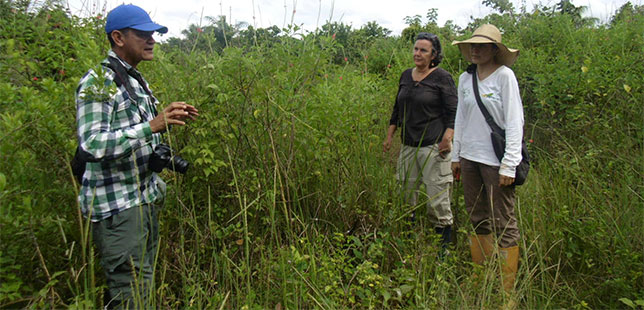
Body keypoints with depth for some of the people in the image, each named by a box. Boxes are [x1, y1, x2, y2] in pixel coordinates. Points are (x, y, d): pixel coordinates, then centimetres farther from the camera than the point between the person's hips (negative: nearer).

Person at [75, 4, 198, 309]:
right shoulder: (98, 82, -15)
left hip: (145, 197, 9)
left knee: (144, 284, 16)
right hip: (116, 205, -9)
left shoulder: (136, 79, 13)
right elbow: (90, 146, -25)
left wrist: (168, 117, 9)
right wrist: (152, 125, -31)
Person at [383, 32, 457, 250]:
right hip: (409, 145, 6)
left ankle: (443, 245, 8)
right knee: (407, 192, 10)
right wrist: (389, 135, 17)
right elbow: (397, 109, 22)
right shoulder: (406, 76, 14)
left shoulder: (442, 78, -4)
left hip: (434, 146, -6)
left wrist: (447, 138, -18)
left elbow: (453, 113, -6)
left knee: (437, 195, -6)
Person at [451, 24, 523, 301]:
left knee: (503, 224, -1)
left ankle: (507, 288, 11)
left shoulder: (504, 76, -5)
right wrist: (456, 156, 15)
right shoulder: (465, 79, 11)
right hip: (469, 158, 6)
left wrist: (509, 164, -14)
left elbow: (514, 122, -9)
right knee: (478, 221, 13)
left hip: (495, 160, -6)